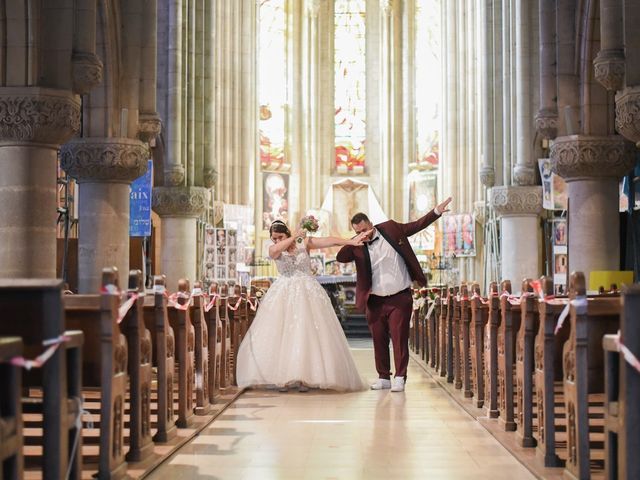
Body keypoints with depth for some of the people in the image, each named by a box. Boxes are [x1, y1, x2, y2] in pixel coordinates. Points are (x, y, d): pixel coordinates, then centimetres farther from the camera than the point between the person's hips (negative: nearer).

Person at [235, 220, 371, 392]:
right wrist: (295, 237, -15)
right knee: (280, 333, -5)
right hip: (283, 295, 1)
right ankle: (282, 378, -2)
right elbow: (275, 250, -22)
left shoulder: (304, 243, 0)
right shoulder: (274, 249, 3)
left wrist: (351, 242, -20)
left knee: (307, 332, -6)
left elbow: (328, 241, -10)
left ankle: (305, 377, -4)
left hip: (307, 293, -1)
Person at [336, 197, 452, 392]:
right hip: (374, 301, 2)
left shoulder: (390, 228, 0)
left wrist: (437, 212, 1)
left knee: (399, 338, -4)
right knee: (379, 340, 7)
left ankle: (400, 378, 0)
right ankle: (383, 377, 18)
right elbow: (340, 257, -15)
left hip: (400, 297, -2)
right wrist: (355, 242, -26)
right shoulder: (356, 246, -1)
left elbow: (417, 225, 8)